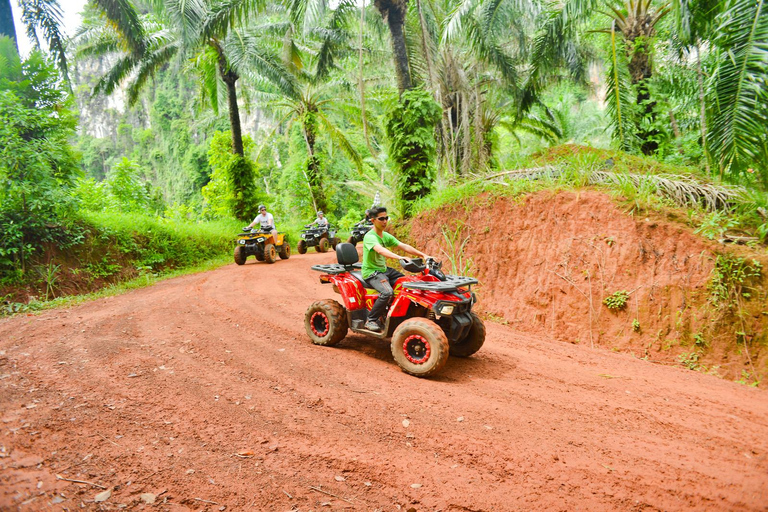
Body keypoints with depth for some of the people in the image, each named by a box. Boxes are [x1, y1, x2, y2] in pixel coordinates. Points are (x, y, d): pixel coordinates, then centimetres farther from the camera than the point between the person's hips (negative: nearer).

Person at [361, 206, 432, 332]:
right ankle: (371, 320, -14)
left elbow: (404, 246, 5)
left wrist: (423, 255, -6)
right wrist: (399, 258, -49)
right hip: (371, 272, -8)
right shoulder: (369, 237, -16)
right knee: (388, 292, -32)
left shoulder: (386, 236, 11)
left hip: (384, 270, 8)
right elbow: (380, 250, -35)